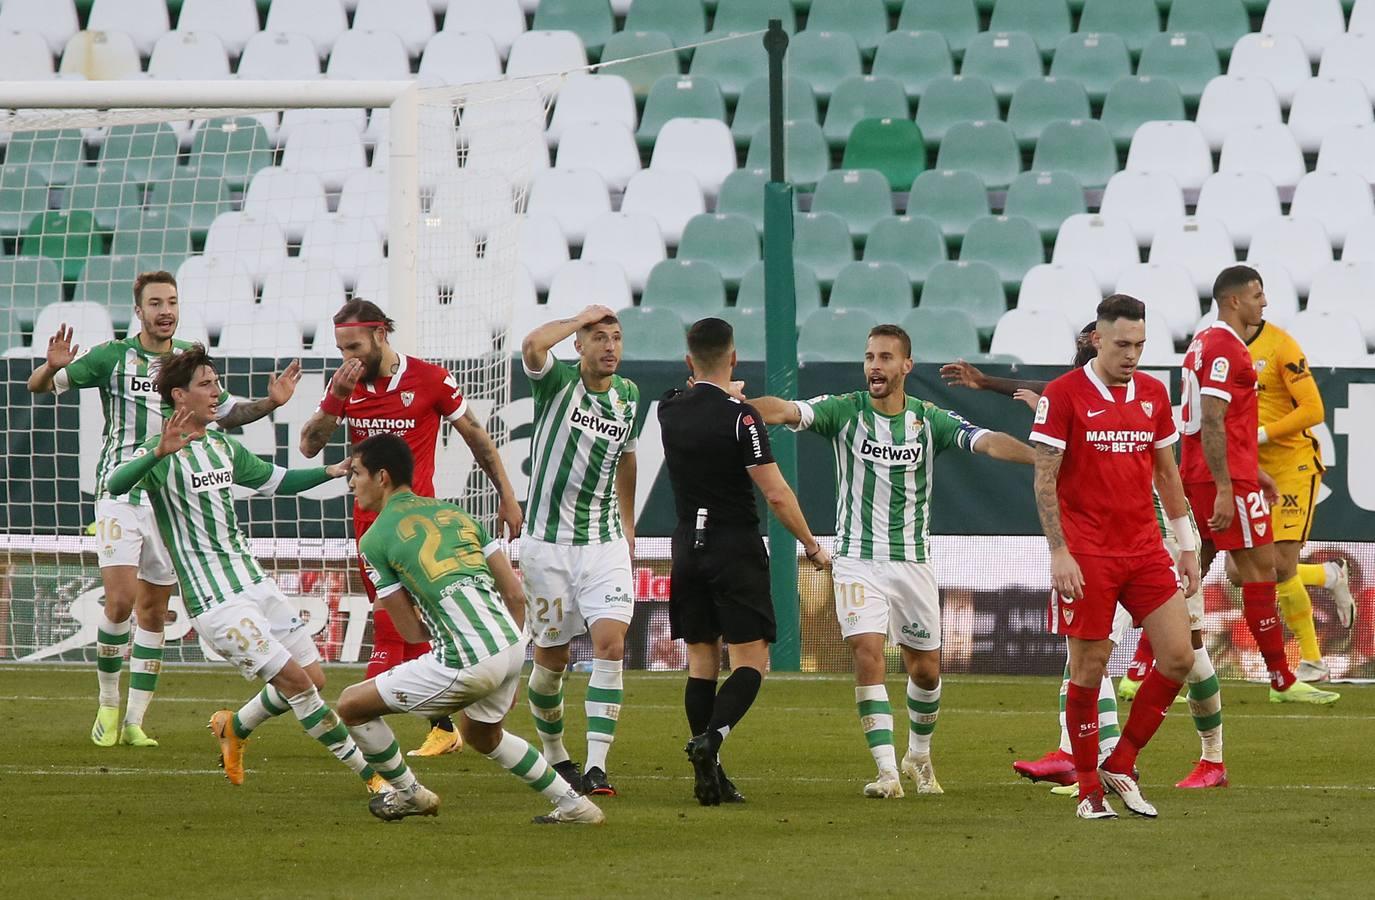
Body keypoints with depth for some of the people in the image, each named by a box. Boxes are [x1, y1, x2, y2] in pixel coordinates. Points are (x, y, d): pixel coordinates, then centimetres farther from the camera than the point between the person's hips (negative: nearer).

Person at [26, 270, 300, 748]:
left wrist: (270, 402, 4)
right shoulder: (112, 357, -4)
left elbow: (226, 413, 21)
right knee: (121, 600, -17)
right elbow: (38, 386, -4)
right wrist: (53, 368, -27)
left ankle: (134, 721, 11)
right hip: (120, 491, -4)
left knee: (154, 610, 5)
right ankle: (107, 704, 3)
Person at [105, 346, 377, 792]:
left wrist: (330, 472, 15)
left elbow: (276, 481, 29)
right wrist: (160, 452, -48)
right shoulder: (160, 455, -12)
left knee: (312, 677, 7)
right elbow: (116, 484, -32)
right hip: (214, 601, -8)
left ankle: (235, 726, 30)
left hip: (255, 583, 8)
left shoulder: (223, 446, 13)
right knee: (296, 680, -11)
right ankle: (366, 770, -3)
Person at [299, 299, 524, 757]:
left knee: (391, 625, -10)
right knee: (408, 631, 9)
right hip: (369, 520, 5)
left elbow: (477, 438, 4)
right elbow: (309, 446, -2)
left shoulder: (429, 380, -7)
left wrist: (507, 495, 5)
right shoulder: (346, 384, 4)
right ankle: (444, 728, 18)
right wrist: (336, 397, -15)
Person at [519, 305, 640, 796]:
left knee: (610, 644, -15)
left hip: (604, 542, 3)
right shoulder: (558, 382, -8)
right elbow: (533, 345, -32)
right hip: (547, 540, -3)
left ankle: (596, 766, -19)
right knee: (551, 656, 5)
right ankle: (554, 754, 28)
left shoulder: (627, 394, 7)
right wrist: (582, 317, -16)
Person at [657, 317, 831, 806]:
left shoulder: (669, 410, 3)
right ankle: (710, 738, -26)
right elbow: (776, 494, -15)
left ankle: (708, 775, 3)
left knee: (702, 662, 9)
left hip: (688, 548, 5)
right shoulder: (740, 416, -14)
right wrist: (812, 546, -3)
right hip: (736, 548, -5)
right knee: (750, 661, -2)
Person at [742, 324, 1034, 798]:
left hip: (912, 560, 2)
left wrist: (1042, 456, -30)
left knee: (925, 667, 9)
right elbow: (786, 411, -20)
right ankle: (887, 770, -17)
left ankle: (919, 755, 34)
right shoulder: (845, 411, -6)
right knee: (867, 653, -17)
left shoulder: (929, 419, -2)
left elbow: (988, 442, -13)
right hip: (858, 559, -2)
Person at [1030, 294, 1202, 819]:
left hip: (1145, 551, 5)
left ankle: (1120, 766, 10)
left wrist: (1187, 544, 15)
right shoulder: (1064, 395, -6)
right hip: (1086, 558, -5)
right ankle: (1089, 790, 10)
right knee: (1089, 667, -1)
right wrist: (1059, 551, -14)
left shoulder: (1153, 393, 9)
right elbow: (1044, 478, -7)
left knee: (1178, 657, -4)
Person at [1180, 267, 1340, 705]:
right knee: (1260, 569, -4)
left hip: (1198, 474, 10)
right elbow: (1212, 424, -21)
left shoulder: (1203, 342, 17)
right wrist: (1226, 491, -23)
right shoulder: (1225, 349, -14)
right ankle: (1283, 682, -1)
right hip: (1226, 477, -10)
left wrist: (1252, 471, 29)